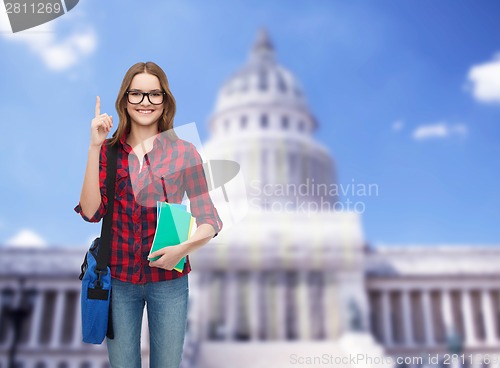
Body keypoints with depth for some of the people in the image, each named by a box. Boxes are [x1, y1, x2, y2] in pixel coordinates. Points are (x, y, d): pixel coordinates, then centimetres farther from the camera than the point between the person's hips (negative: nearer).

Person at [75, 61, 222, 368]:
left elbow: (209, 219, -4)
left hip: (169, 278, -1)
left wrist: (185, 247, -23)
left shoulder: (183, 152, -5)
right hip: (118, 278, 1)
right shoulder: (108, 150, 0)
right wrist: (95, 147, -16)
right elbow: (91, 211, -11)